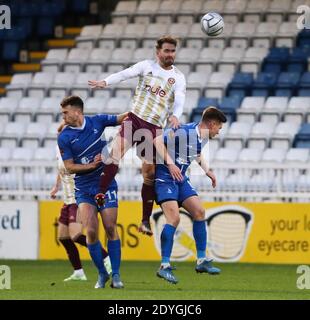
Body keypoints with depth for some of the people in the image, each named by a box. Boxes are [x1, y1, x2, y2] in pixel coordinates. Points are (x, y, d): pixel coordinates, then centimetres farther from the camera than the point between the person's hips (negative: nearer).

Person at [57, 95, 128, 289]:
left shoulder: (97, 121, -1)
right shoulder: (64, 138, -5)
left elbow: (123, 118, 11)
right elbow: (69, 167, -6)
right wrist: (91, 165, -17)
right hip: (84, 190, -1)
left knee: (111, 229, -4)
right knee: (91, 231, -12)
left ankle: (116, 275, 4)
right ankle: (102, 273, 5)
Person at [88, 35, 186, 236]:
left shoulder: (178, 78, 4)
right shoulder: (147, 66, 6)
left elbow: (179, 99, -12)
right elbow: (125, 74, -9)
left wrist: (175, 116, -35)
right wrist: (106, 82, -29)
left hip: (154, 127, 0)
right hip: (134, 118, 0)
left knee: (149, 172, -1)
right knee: (116, 152, -23)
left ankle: (146, 220, 6)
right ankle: (100, 195, -26)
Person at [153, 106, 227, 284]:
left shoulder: (202, 137, 7)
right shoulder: (184, 131, -20)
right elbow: (158, 141, -25)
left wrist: (208, 171, 13)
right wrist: (170, 164, -34)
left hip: (180, 178, 9)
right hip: (164, 176, -9)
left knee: (199, 211, 0)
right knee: (174, 218, -19)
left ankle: (202, 260, 8)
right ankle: (164, 266, -14)